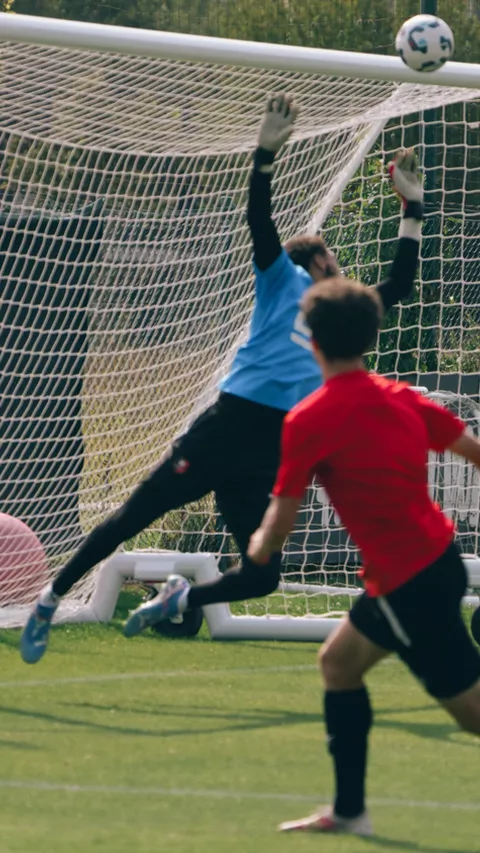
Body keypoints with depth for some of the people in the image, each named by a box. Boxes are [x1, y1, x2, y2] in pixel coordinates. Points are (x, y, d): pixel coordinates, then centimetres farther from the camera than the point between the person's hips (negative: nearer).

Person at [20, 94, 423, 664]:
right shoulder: (285, 281, 9)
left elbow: (399, 284, 29)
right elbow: (258, 218, -4)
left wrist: (412, 209, 28)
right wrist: (266, 153, -14)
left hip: (268, 458, 5)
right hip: (232, 426, -5)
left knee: (263, 576, -4)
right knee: (137, 513, -3)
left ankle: (178, 600, 17)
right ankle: (52, 597, 9)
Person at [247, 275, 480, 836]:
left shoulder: (308, 421, -13)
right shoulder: (401, 398, 6)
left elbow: (280, 520, -9)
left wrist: (261, 544, 13)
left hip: (409, 581, -9)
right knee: (339, 661, 22)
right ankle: (348, 811, 27)